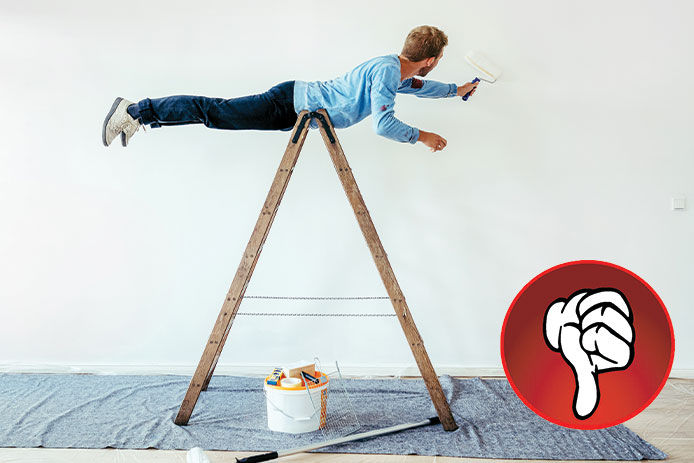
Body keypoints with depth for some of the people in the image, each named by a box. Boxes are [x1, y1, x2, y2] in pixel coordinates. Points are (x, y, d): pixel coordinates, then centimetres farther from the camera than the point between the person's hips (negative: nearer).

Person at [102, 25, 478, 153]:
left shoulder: (398, 69, 10)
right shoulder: (386, 72, -20)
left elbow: (417, 85, 32)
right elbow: (383, 125, -27)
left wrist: (458, 90, 35)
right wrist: (424, 137, -17)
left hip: (300, 99, 8)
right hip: (291, 107, -8)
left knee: (220, 111, 9)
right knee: (217, 112, -8)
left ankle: (136, 113, 13)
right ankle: (135, 111, -3)